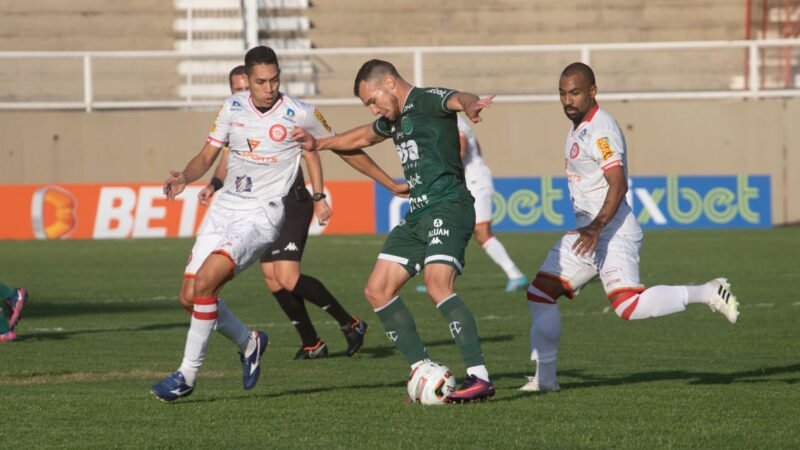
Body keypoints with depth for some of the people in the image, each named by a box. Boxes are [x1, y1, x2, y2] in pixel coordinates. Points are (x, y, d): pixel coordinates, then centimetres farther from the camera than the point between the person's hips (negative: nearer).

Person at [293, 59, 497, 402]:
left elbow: (458, 99, -31)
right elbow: (363, 137, 42)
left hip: (448, 207, -10)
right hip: (417, 215, 10)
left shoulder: (427, 101, -8)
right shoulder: (395, 118, 21)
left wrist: (469, 105, -55)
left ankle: (480, 378, -29)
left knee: (437, 284, -28)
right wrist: (319, 143, 48)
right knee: (377, 290, 6)